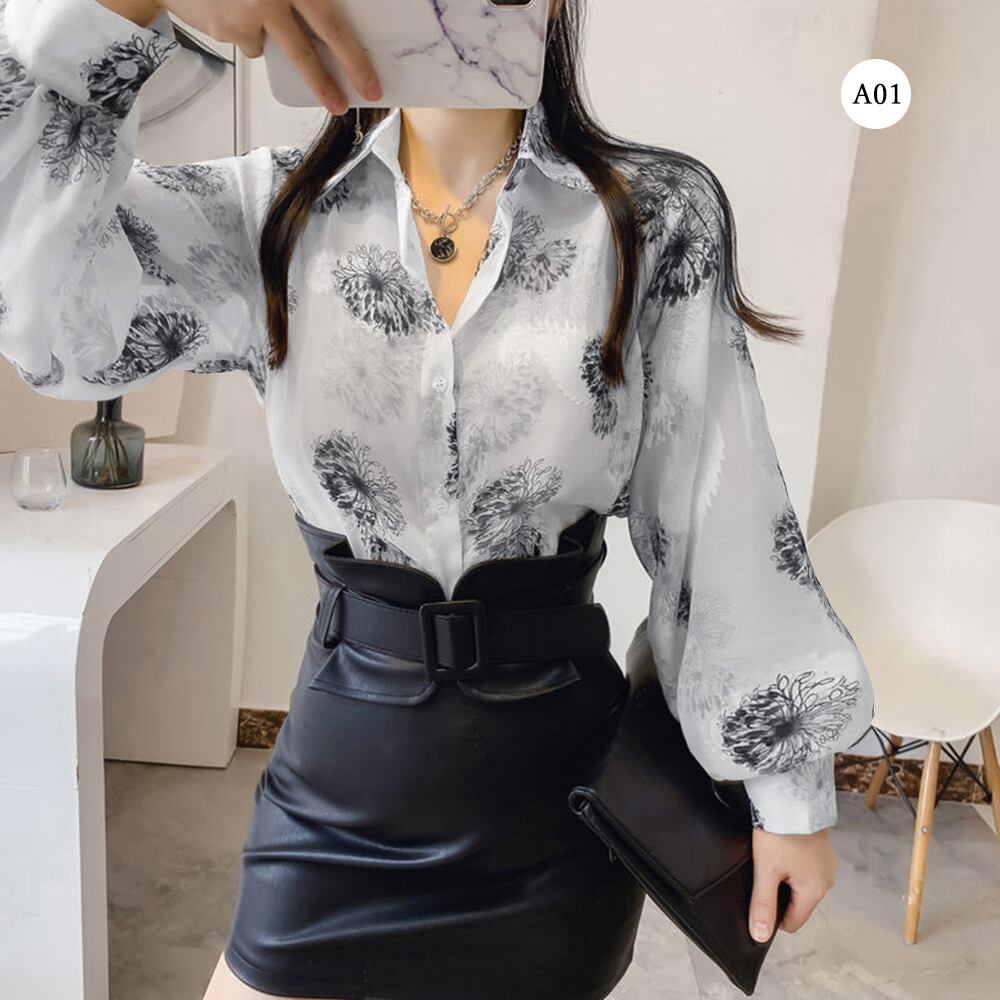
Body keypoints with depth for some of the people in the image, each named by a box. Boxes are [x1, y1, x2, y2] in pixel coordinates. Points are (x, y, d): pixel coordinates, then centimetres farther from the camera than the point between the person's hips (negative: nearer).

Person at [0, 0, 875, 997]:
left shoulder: (660, 213, -6)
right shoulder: (274, 210, -3)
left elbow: (726, 519, -6)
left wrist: (789, 783, -1)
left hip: (555, 785, 0)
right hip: (338, 775, 1)